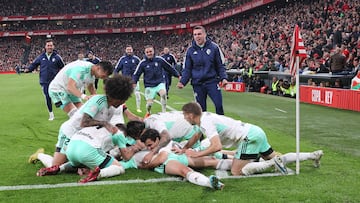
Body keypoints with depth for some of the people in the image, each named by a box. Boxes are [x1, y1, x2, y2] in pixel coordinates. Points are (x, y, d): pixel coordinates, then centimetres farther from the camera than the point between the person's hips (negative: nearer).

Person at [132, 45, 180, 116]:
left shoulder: (159, 59, -3)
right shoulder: (143, 63, -6)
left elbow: (170, 68, 8)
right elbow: (136, 74, 1)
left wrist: (178, 75, 13)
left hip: (160, 83, 0)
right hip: (149, 86, 0)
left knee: (163, 93, -31)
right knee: (149, 103, -4)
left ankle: (164, 112, -20)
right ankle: (148, 113, 31)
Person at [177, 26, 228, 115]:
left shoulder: (214, 47, 0)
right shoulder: (190, 50, 4)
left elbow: (220, 65, 5)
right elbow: (187, 69, 8)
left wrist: (223, 78, -8)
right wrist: (182, 81, -6)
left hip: (212, 82, -1)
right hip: (198, 84, 2)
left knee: (219, 105, -8)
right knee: (201, 108, 7)